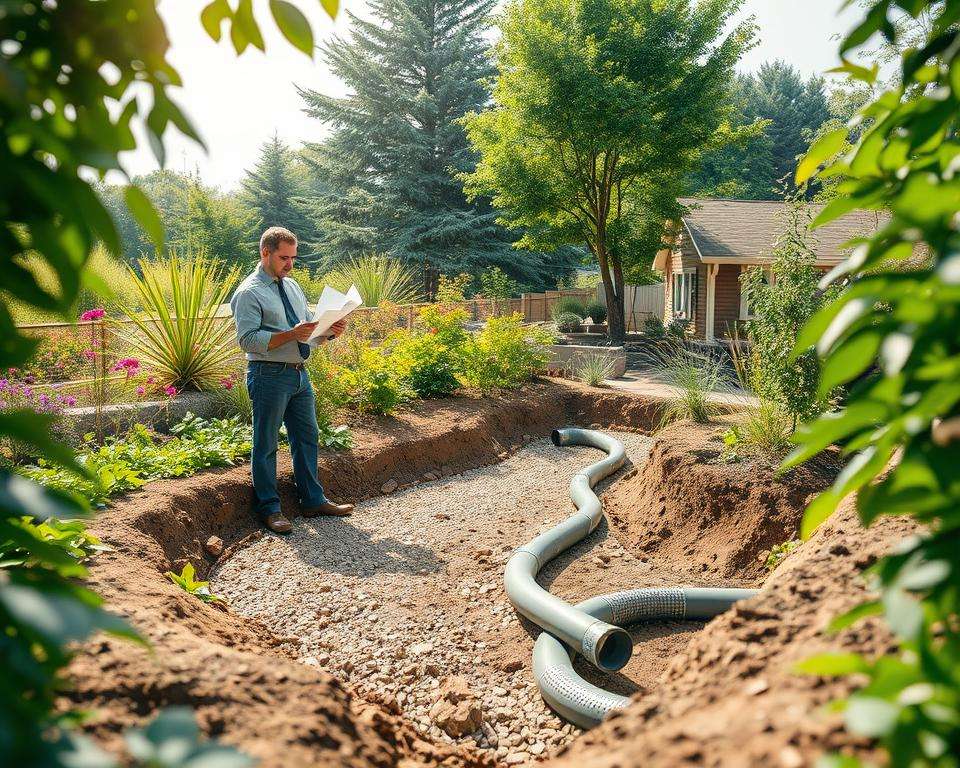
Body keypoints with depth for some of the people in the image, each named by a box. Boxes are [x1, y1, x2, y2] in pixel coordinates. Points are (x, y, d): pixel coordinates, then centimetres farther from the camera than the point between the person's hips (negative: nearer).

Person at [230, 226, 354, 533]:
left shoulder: (292, 286, 14)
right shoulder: (249, 293, -10)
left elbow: (307, 331, 18)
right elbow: (247, 340, -19)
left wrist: (328, 331, -3)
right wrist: (291, 334, -26)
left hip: (299, 374, 8)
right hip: (269, 376, -8)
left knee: (307, 437, 14)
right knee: (266, 445, 4)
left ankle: (313, 500, 27)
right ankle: (270, 508, 16)